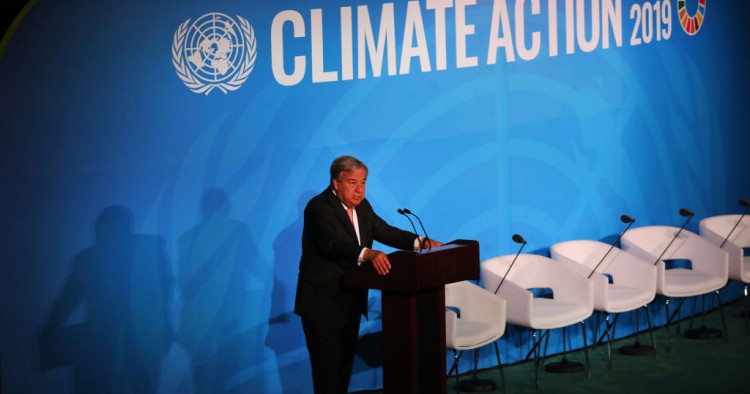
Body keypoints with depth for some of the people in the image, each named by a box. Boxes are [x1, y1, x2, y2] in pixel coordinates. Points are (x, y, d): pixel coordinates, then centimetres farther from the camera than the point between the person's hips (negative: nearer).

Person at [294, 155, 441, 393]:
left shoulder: (361, 206, 8)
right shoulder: (318, 208, -19)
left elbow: (384, 231, 3)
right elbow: (333, 244, -34)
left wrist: (420, 242, -11)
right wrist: (368, 254, -49)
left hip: (351, 299, 8)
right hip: (323, 301, -8)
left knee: (346, 361, 14)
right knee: (329, 364, -6)